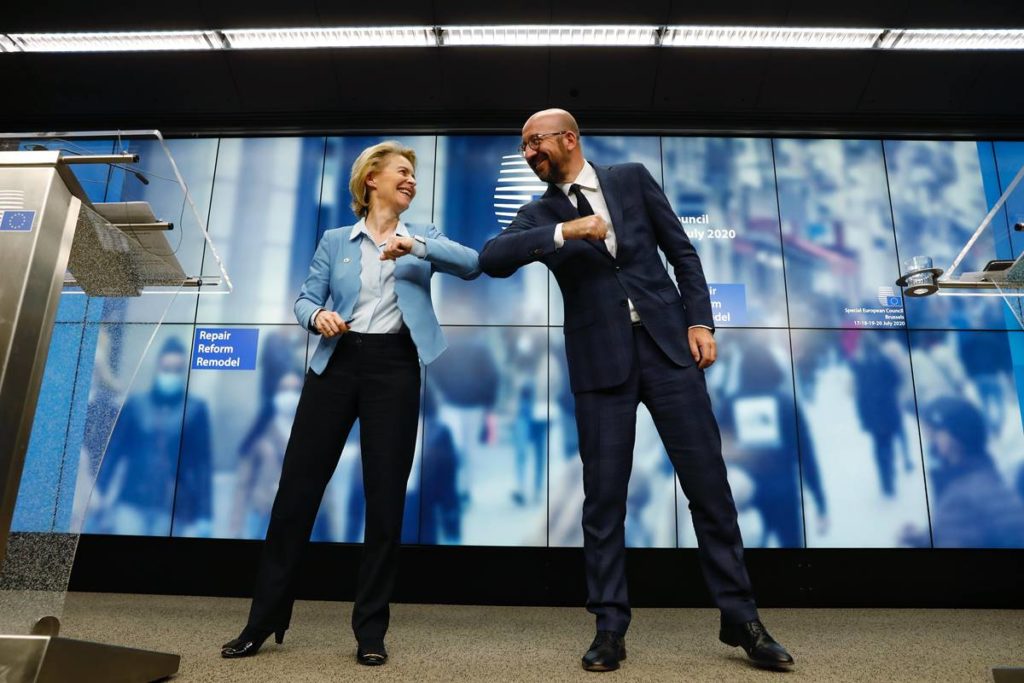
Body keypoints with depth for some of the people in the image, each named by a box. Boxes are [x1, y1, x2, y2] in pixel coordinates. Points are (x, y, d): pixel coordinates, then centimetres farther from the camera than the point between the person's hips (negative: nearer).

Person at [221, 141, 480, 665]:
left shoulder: (422, 238, 12)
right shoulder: (335, 241, 13)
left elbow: (471, 265, -5)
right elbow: (305, 298, 8)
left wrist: (415, 244, -18)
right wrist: (318, 316, -15)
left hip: (394, 368, 0)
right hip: (336, 363, 1)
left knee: (385, 496, 0)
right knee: (297, 487, 0)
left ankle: (371, 630, 12)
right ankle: (264, 618, 15)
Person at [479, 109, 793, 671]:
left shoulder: (632, 178, 10)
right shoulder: (540, 215, 9)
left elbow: (681, 250, 10)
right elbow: (491, 259, -10)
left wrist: (700, 320, 0)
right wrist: (564, 232, -18)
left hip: (667, 344, 0)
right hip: (601, 361, 0)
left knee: (708, 483, 2)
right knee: (604, 495, 1)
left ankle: (741, 617, 17)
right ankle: (610, 628, 14)